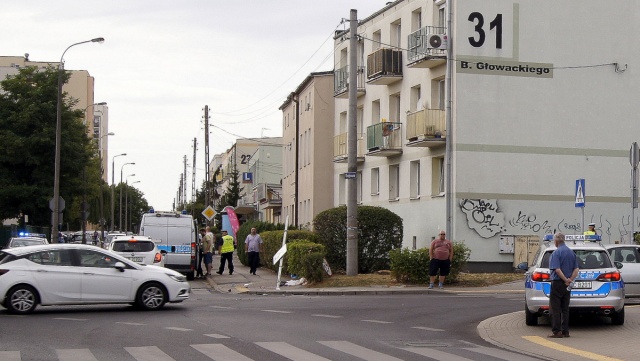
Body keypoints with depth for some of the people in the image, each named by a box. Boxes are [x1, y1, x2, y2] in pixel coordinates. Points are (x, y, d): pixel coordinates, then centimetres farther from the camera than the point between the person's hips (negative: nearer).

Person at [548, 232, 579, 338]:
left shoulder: (556, 253, -12)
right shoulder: (571, 252, 10)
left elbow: (557, 269, -22)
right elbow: (576, 269, 7)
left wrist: (566, 280, -15)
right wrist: (570, 280, -5)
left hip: (558, 283, -7)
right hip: (567, 285, 7)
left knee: (555, 308, -2)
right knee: (565, 308, 12)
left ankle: (556, 331, -4)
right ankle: (565, 331, 13)